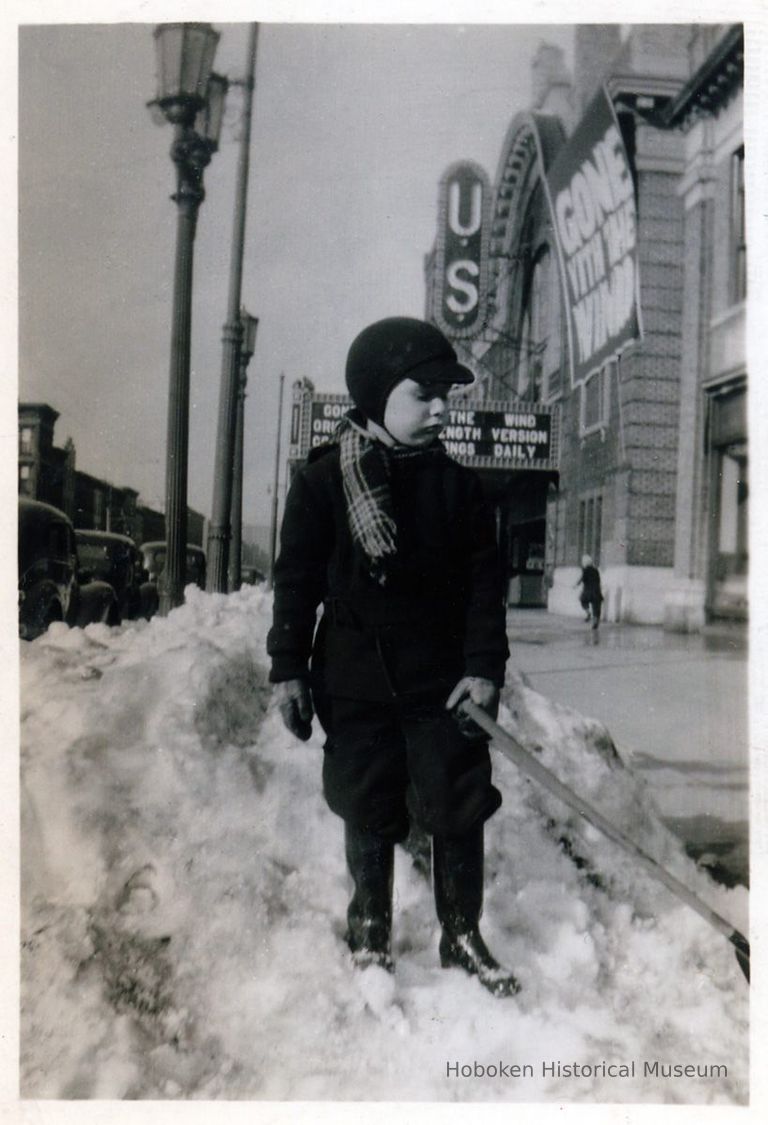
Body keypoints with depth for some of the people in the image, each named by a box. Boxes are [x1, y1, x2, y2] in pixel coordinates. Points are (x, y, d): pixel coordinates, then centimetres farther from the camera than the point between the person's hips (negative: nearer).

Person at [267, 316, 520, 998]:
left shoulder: (456, 484, 2)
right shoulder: (323, 480, -4)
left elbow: (485, 580, 2)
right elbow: (297, 579, -1)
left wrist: (485, 666, -5)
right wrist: (289, 667, -2)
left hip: (443, 682, 2)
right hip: (356, 680, -1)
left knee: (459, 808, 6)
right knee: (369, 812, 12)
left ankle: (462, 935, 26)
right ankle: (371, 930, 33)